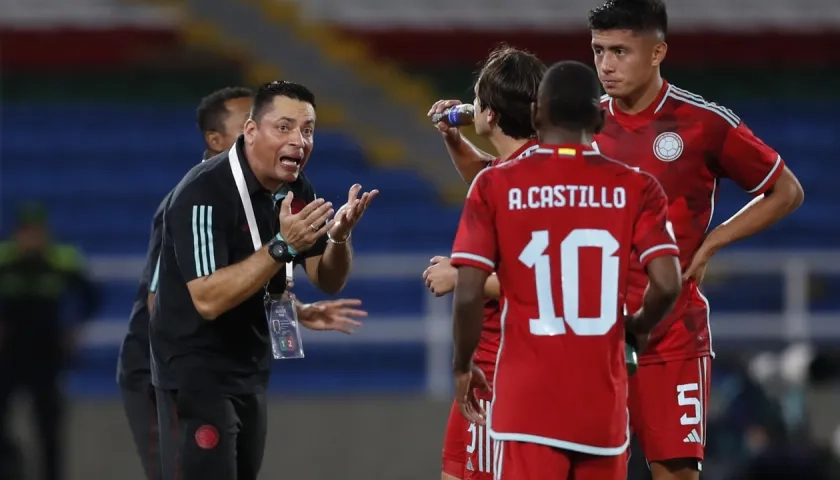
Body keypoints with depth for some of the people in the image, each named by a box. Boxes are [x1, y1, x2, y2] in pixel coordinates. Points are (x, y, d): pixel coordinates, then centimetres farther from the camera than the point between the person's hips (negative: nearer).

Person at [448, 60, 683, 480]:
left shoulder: (496, 186, -2)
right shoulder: (634, 188, 1)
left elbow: (469, 294, -8)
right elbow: (667, 284, -9)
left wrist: (463, 366, 9)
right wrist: (636, 330, 13)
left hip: (528, 402, -2)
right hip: (603, 404, 2)